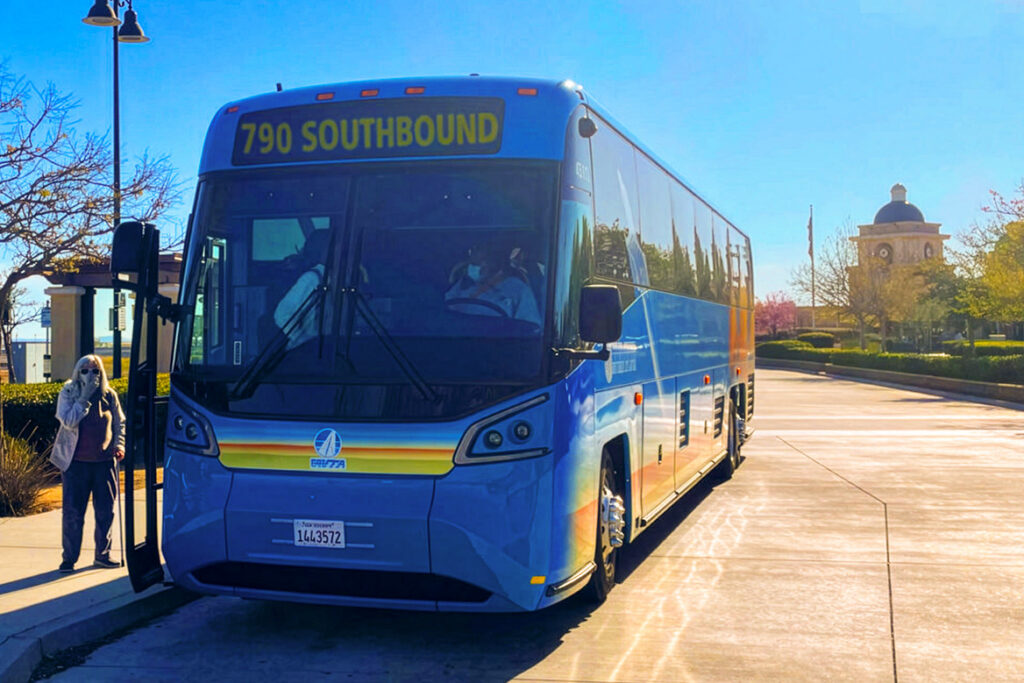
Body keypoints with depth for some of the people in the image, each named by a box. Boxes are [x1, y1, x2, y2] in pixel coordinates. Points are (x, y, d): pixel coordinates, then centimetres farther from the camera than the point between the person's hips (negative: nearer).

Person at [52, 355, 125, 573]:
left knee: (105, 511, 6)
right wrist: (85, 398, -19)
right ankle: (69, 559, 9)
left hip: (104, 461, 3)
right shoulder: (68, 393, -2)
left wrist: (119, 445, 0)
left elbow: (119, 423, 14)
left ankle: (102, 554, 20)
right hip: (76, 462, -2)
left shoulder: (109, 395, 6)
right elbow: (68, 421, -15)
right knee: (73, 512, -1)